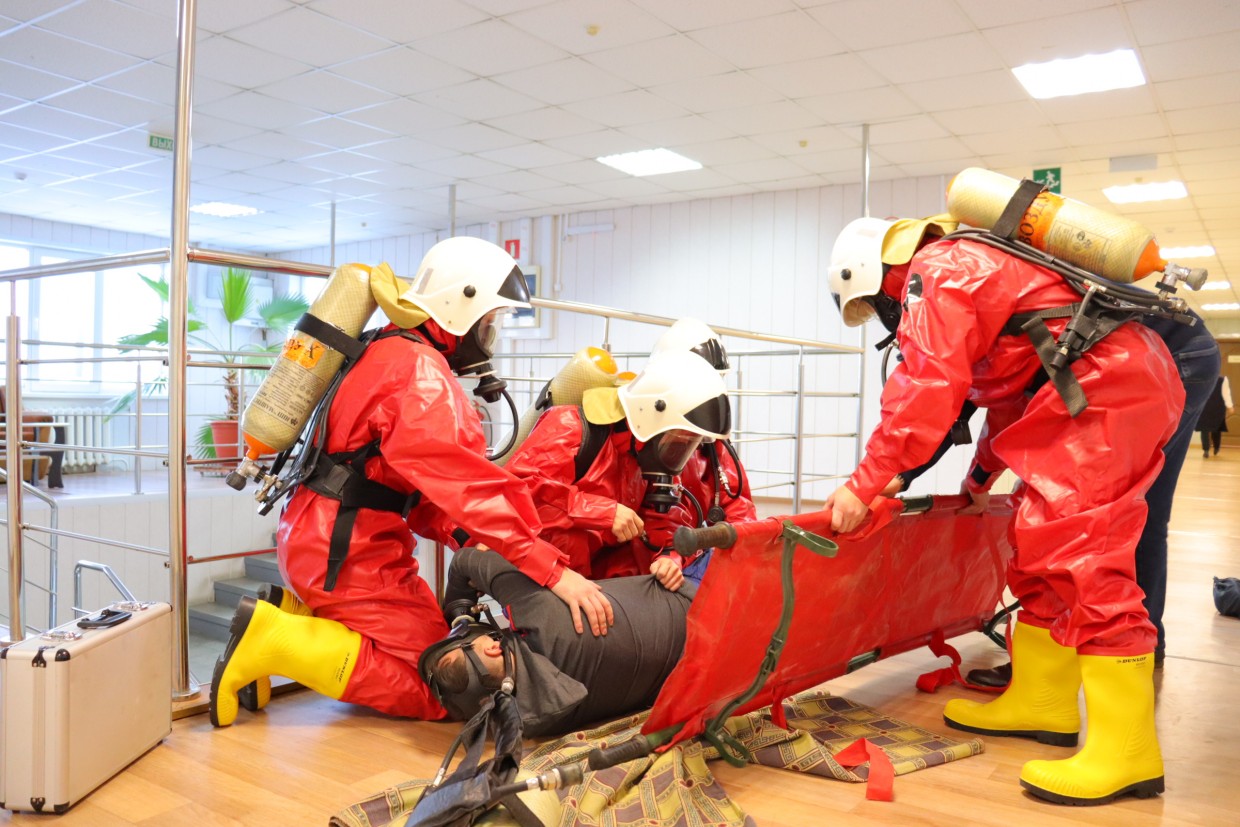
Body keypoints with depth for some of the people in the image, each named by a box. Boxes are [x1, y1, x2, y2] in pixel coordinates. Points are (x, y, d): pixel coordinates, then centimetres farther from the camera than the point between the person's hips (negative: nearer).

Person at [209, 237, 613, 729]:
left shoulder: (392, 353, 16)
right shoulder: (420, 370, -17)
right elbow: (464, 481, -28)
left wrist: (470, 537, 0)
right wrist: (553, 570, -29)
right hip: (344, 553, -10)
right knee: (433, 691, -5)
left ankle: (299, 616, 12)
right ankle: (275, 640, -8)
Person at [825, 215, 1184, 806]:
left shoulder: (931, 275, -5)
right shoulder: (970, 269, 25)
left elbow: (925, 391, -17)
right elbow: (1011, 394, 30)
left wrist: (863, 484, -14)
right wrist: (977, 483, 33)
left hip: (1105, 386, -10)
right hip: (1128, 377, 10)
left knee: (1083, 556, -13)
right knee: (1043, 543, 11)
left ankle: (1125, 752, -9)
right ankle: (1042, 700, 19)